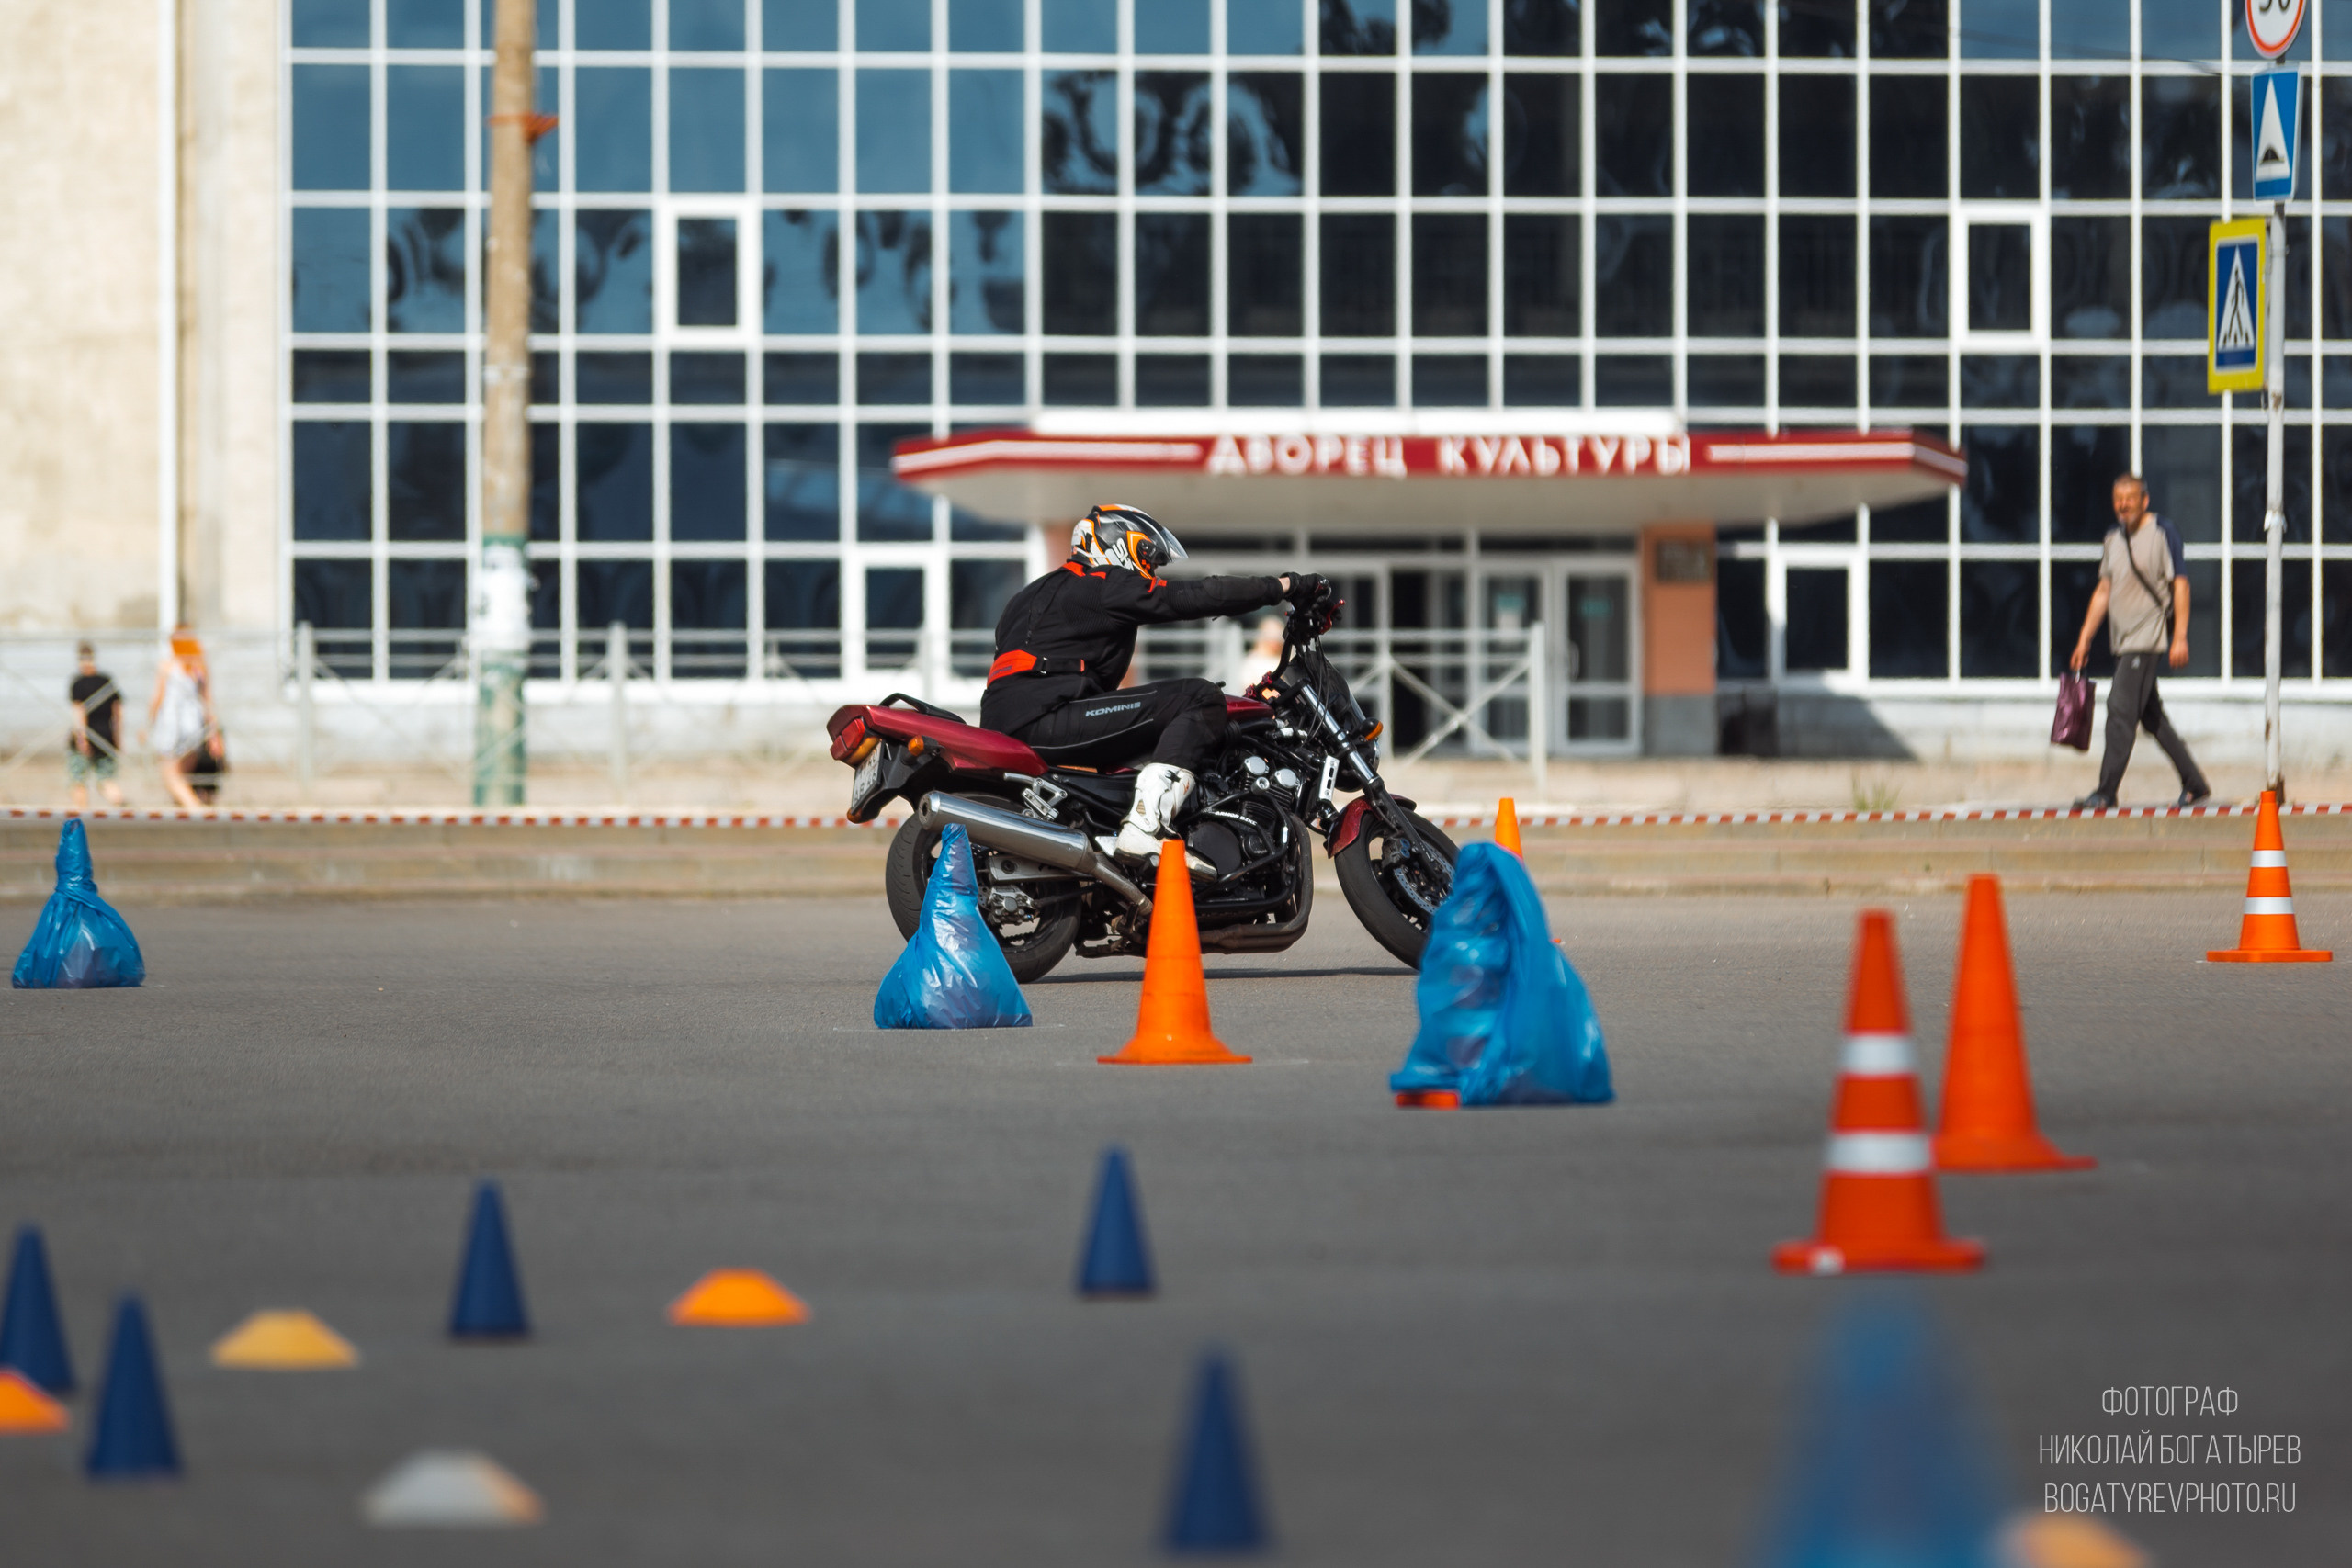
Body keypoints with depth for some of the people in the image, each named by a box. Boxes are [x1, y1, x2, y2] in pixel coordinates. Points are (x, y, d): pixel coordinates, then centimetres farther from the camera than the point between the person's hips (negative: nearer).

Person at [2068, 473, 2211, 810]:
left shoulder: (2163, 533, -6)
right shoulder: (2113, 538, 14)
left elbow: (2180, 585, -9)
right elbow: (2104, 590, 18)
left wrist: (2180, 637, -15)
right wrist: (2085, 639, 15)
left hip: (2149, 638, -8)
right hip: (2123, 640, 8)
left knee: (2121, 708, -14)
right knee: (2151, 716, 11)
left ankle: (2106, 792, -13)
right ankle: (2194, 784, 20)